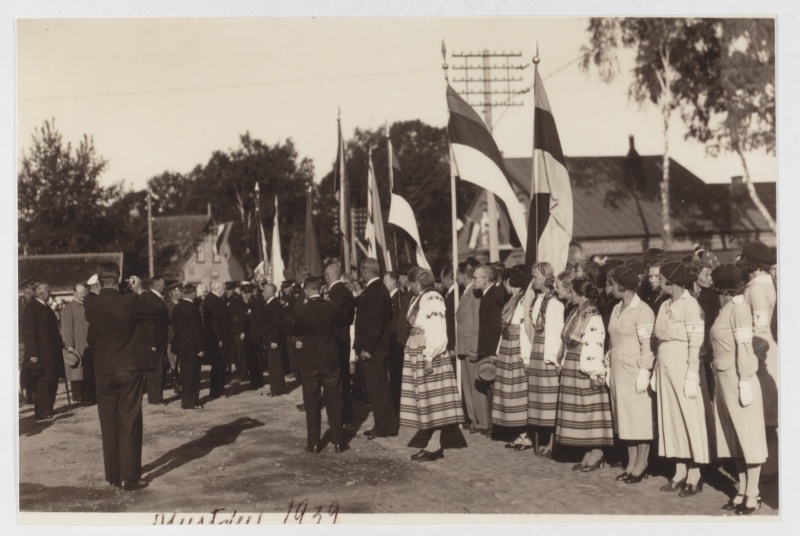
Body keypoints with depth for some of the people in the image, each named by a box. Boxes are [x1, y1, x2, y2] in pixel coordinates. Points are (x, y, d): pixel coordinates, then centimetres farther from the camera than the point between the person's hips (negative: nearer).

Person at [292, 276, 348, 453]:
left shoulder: (302, 310, -13)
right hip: (330, 359, 2)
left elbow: (295, 331, 1)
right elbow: (344, 321, 12)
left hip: (309, 360, -1)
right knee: (334, 400, 9)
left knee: (312, 403, 8)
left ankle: (314, 443, 11)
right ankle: (338, 441, 10)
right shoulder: (332, 307, -7)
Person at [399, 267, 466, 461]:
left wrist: (429, 358, -21)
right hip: (417, 355, 9)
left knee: (433, 400, -2)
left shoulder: (432, 299, -14)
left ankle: (435, 446, 3)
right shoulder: (418, 299, 13)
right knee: (425, 401, 11)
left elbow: (437, 333, -19)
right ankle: (429, 442, 17)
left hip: (429, 356, -9)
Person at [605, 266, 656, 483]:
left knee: (640, 417, 0)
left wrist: (644, 372, -17)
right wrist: (609, 367, 12)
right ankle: (631, 463, 18)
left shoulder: (642, 310, -11)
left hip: (635, 371, -8)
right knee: (625, 417, 10)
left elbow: (647, 345, -13)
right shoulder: (617, 309, 13)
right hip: (618, 370, 8)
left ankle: (641, 464, 9)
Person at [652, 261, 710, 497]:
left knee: (690, 418, 1)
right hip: (665, 368, 7)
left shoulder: (690, 305, -11)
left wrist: (691, 376, -17)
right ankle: (680, 472, 18)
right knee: (671, 419, 10)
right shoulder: (665, 306, 11)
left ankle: (694, 475, 9)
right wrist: (656, 373, 10)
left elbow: (695, 344, -14)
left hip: (683, 368, -7)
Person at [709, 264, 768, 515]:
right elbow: (724, 347, 11)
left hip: (738, 380, -8)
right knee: (734, 437, 12)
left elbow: (745, 348, -16)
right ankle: (743, 490, 21)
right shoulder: (726, 308, 10)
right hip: (725, 380, 8)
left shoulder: (739, 307, -12)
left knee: (748, 436, 1)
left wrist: (745, 384, -18)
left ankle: (753, 494, 10)